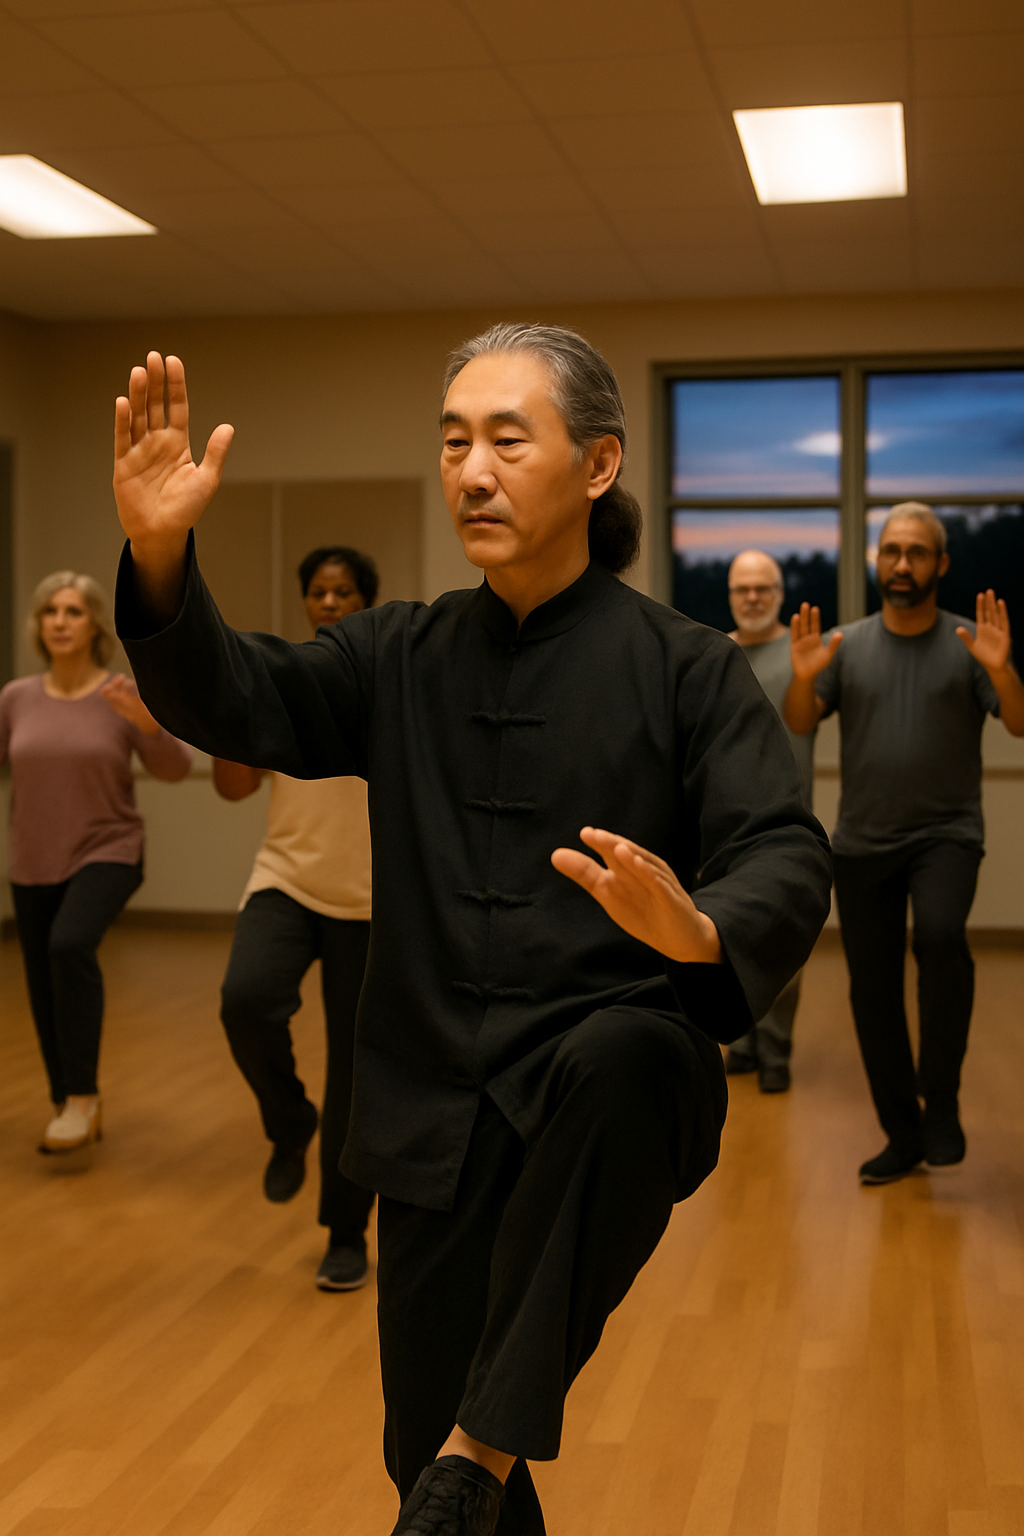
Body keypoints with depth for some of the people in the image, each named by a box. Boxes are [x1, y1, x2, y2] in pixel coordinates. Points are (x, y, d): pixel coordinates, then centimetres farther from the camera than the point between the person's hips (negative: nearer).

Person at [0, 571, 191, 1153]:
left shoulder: (124, 695, -7)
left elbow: (176, 768, -12)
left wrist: (151, 725, -31)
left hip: (107, 854, -4)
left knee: (71, 944, -30)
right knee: (47, 995, 8)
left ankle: (83, 1094, -17)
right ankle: (70, 1106, 28)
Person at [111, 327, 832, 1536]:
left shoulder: (683, 667, -3)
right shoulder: (405, 658, 8)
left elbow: (786, 857, -11)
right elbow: (237, 701, -3)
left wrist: (700, 930, -35)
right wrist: (160, 554, -22)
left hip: (614, 1083, -3)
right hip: (442, 1109, 4)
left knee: (620, 1062, -39)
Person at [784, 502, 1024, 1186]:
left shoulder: (968, 643, 0)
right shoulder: (849, 644, 7)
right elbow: (799, 724, -2)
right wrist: (804, 677, -22)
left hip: (947, 834, -3)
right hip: (863, 843, 3)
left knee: (941, 936, -30)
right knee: (873, 991, 5)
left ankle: (942, 1101, -11)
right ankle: (904, 1135, 21)